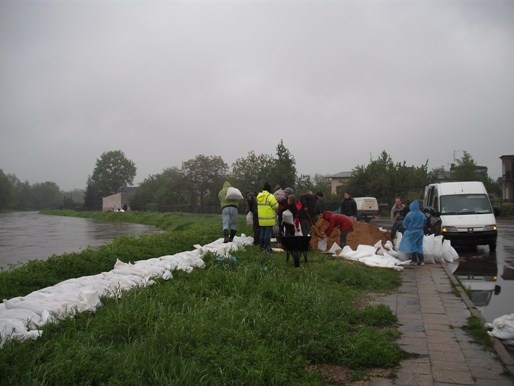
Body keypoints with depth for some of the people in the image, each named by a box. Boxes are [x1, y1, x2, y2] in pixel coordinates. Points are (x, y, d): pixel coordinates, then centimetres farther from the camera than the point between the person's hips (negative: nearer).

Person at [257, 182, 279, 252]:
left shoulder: (258, 196, 8)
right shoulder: (270, 196, -15)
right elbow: (276, 206, -16)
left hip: (261, 219, 7)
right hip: (269, 220, -7)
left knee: (262, 233, 13)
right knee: (267, 234, -3)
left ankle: (262, 247, 19)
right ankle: (266, 247, -2)